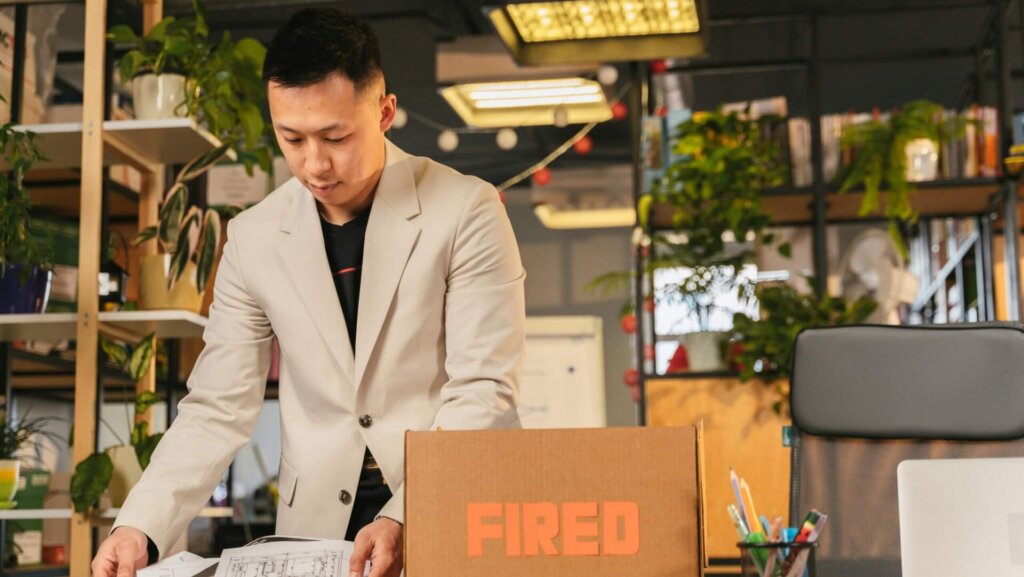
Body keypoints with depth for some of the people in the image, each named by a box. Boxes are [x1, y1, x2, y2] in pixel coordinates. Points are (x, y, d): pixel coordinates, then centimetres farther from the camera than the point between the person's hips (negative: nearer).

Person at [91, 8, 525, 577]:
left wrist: (406, 520, -20)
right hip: (315, 529, 2)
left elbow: (483, 391, -6)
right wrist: (140, 527, -7)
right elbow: (218, 409, 7)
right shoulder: (253, 238, 6)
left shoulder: (466, 211, -4)